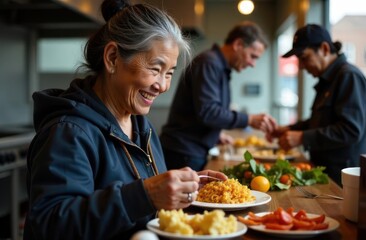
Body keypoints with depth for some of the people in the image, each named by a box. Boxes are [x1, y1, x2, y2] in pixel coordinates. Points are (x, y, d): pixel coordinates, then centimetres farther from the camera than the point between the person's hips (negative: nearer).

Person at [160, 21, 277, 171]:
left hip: (196, 152, 10)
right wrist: (249, 120, -23)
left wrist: (217, 133, 16)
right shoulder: (209, 63, -16)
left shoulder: (221, 68, 15)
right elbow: (207, 112, -25)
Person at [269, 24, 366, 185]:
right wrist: (291, 129, 9)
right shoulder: (327, 79, 15)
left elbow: (351, 130, -23)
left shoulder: (349, 76, -15)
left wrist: (303, 138, -22)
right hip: (325, 169, 9)